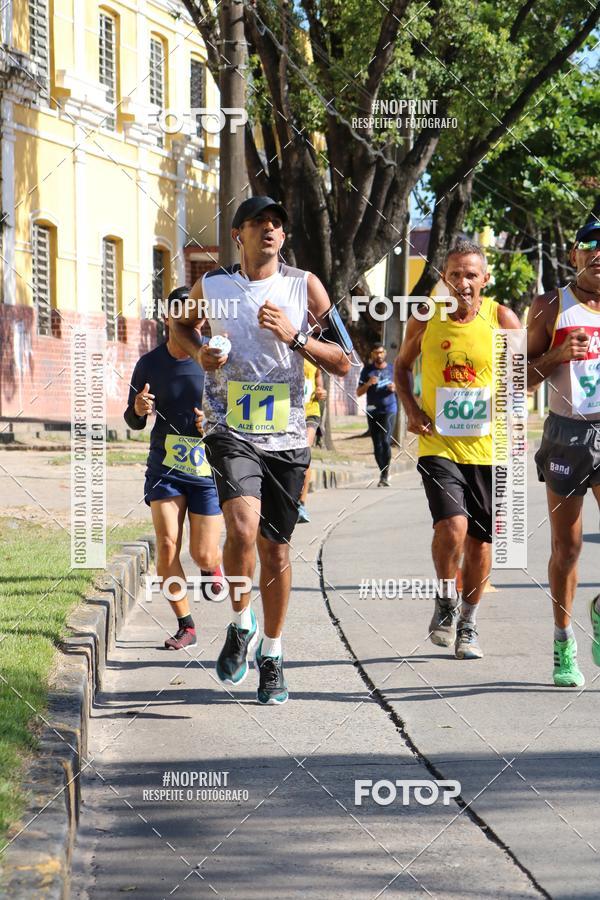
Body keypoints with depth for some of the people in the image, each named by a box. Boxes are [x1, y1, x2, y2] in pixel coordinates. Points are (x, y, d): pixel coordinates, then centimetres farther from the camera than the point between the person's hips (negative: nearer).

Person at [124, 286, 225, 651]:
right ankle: (186, 626, 2)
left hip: (210, 468, -2)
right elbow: (134, 422, 9)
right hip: (165, 467, 2)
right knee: (168, 545, -12)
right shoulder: (149, 364, 0)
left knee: (203, 554, 0)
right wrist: (138, 410, -15)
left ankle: (213, 567, 39)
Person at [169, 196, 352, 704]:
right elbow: (183, 327, 23)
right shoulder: (212, 286, 3)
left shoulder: (305, 286, 1)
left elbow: (343, 363, 1)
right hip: (231, 430, -1)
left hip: (286, 436, 1)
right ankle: (241, 624, 1)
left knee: (276, 546, 7)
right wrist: (199, 352, 1)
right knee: (243, 527, -24)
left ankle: (272, 657, 23)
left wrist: (295, 336, -14)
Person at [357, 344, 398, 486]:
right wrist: (368, 384, -13)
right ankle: (384, 474, 16)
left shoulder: (392, 369, 8)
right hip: (373, 411, 2)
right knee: (377, 444, 4)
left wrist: (395, 388, -5)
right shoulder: (367, 370, 7)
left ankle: (384, 474, -7)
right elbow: (358, 393, 6)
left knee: (386, 441, -15)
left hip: (389, 410, -2)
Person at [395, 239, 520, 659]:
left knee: (480, 539, 8)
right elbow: (402, 365, 16)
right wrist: (411, 408, 0)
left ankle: (468, 624, 27)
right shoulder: (425, 320, -1)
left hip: (487, 446, 1)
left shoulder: (502, 319, -4)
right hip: (439, 443, -1)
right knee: (452, 526, -21)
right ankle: (446, 603, 4)